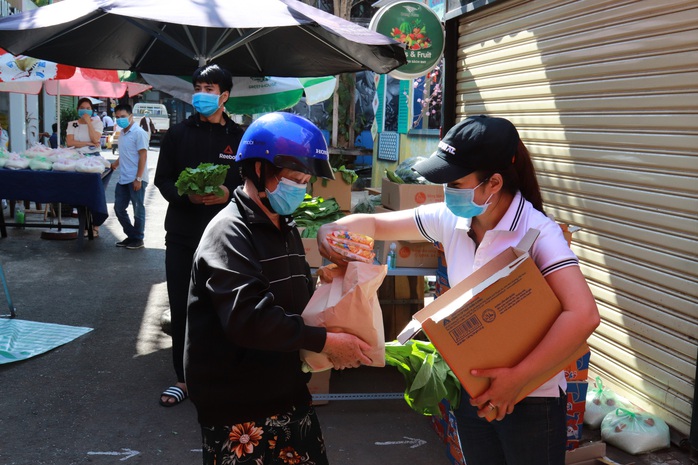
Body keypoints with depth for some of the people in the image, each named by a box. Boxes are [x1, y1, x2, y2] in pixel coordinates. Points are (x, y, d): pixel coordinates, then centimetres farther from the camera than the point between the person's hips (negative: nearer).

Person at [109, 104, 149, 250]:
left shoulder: (138, 133, -11)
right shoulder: (122, 133, 14)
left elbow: (143, 156, -15)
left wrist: (138, 178, -18)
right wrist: (115, 164, 11)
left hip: (136, 179, -8)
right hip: (123, 179, 8)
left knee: (138, 210, 2)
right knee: (119, 208, 10)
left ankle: (138, 239, 14)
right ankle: (131, 235, 23)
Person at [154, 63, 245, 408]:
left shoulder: (239, 137, 3)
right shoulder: (178, 134, 8)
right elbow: (163, 179, 6)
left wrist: (227, 193, -17)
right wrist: (186, 195, -14)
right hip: (182, 233, 2)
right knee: (181, 307, 6)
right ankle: (184, 376, 19)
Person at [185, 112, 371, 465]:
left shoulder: (286, 229, 13)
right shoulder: (229, 233, -16)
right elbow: (248, 319, -28)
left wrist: (332, 341, 1)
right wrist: (325, 342, -23)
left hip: (289, 393, 8)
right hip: (238, 409, -8)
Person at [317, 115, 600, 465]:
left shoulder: (537, 231, -21)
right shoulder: (448, 219, -4)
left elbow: (583, 315, -32)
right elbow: (375, 224, 7)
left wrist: (518, 377, -31)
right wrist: (332, 229, -14)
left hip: (531, 399, -5)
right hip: (474, 389, 6)